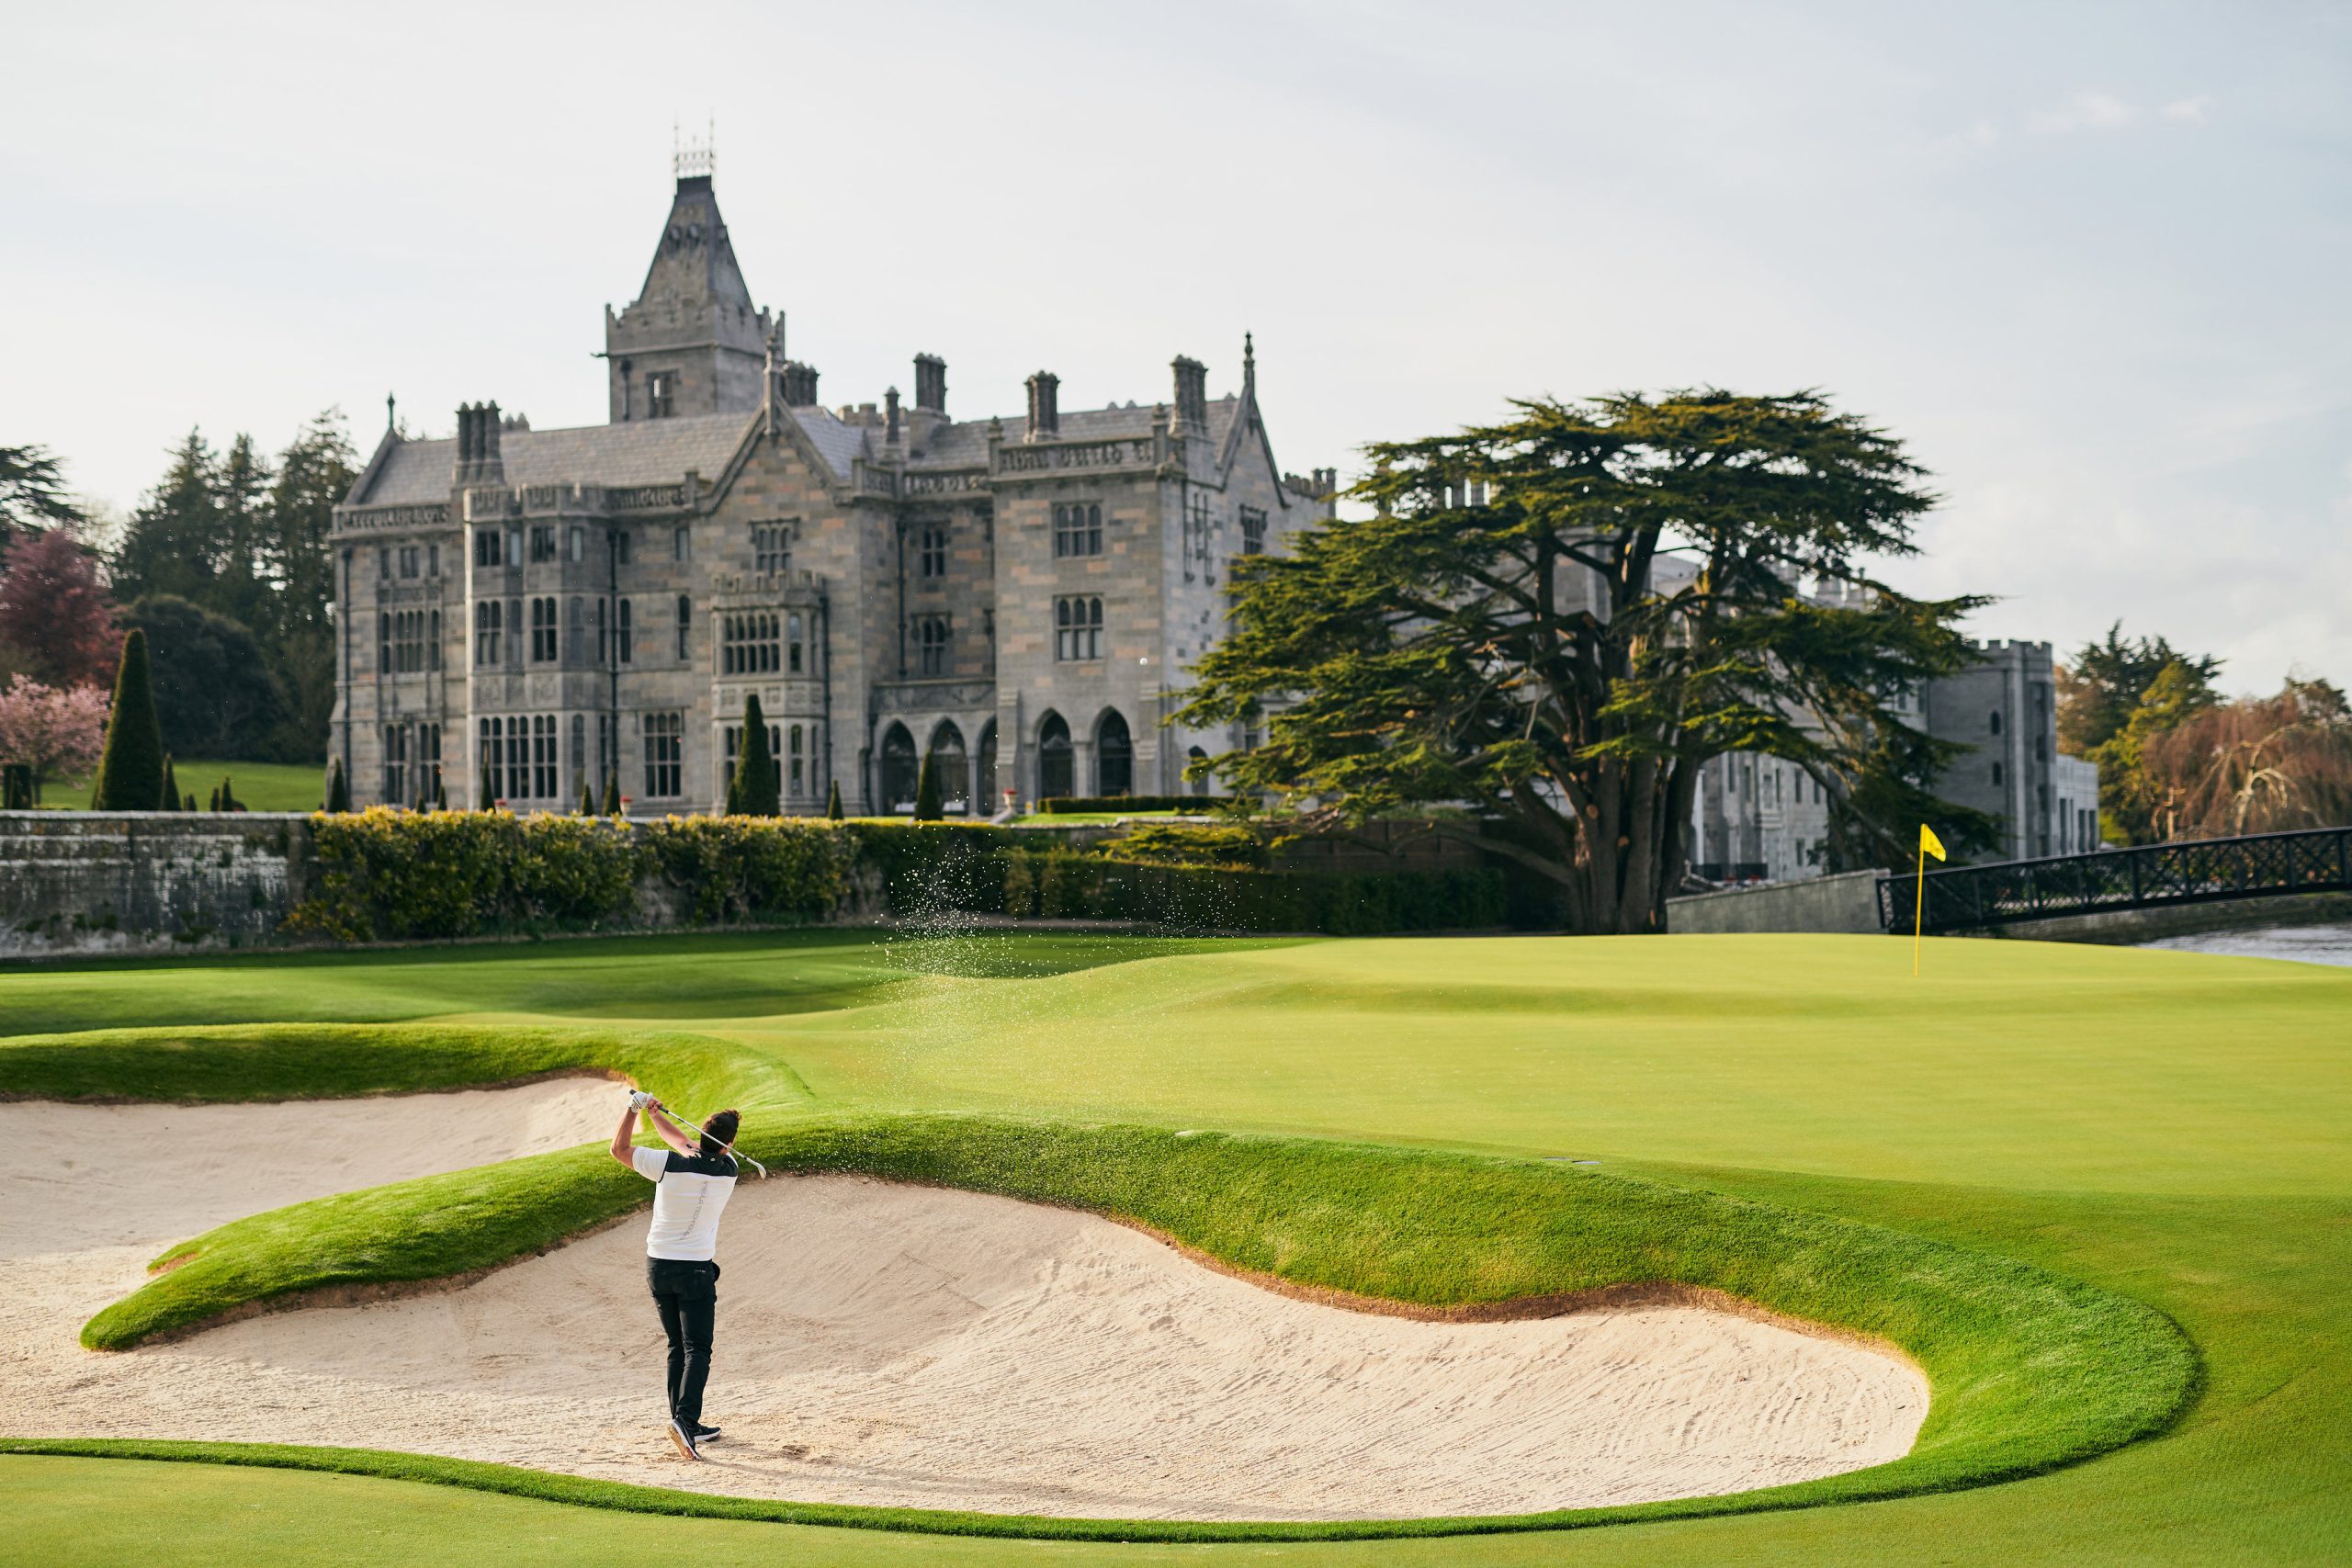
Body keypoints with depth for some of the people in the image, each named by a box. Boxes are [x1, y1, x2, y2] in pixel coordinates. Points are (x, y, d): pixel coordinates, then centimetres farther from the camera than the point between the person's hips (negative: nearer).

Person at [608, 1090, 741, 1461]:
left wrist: (634, 1109, 7)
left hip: (658, 1266, 3)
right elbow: (688, 1145, 11)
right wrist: (654, 1114, 16)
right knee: (697, 1350, -4)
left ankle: (688, 1425, 16)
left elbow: (618, 1149, 3)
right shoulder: (727, 1171, -7)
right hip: (695, 1270, -3)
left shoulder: (669, 1164, -10)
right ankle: (684, 1418, -25)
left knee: (678, 1347, 14)